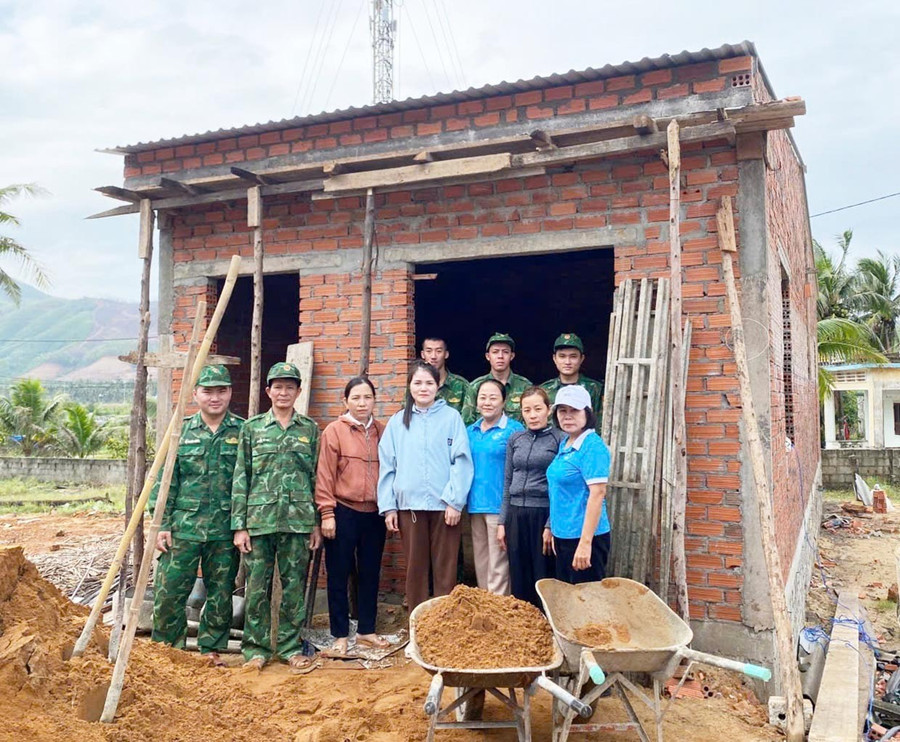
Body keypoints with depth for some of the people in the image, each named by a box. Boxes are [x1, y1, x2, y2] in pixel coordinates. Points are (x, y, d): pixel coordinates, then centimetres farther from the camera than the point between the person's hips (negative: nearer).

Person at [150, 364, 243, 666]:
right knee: (169, 590, 3)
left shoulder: (243, 431, 1)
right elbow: (166, 480, 5)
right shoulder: (180, 431, 4)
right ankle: (167, 647, 23)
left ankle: (211, 648, 26)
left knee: (221, 593, 10)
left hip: (226, 530, 0)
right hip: (184, 527, 0)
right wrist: (162, 525, -1)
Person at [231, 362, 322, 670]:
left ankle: (290, 646, 21)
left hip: (298, 520, 1)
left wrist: (317, 523, 5)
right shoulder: (252, 428, 5)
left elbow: (317, 477, 8)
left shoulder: (310, 429, 7)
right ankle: (256, 648, 18)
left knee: (294, 587, 7)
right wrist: (239, 525, -2)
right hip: (259, 519, -1)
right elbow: (240, 477, 3)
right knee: (257, 587, 4)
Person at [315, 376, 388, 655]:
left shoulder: (382, 431, 7)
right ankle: (340, 635, 18)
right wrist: (327, 513, -12)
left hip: (374, 514, 4)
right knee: (339, 575, 6)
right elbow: (325, 474, -7)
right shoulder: (334, 431, -4)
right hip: (343, 512, -4)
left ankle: (366, 631, 26)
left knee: (370, 573, 12)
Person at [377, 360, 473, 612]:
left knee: (445, 570, 3)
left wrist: (455, 501, -10)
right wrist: (388, 507, 2)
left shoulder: (451, 417, 2)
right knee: (415, 569, 9)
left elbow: (462, 460, -4)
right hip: (409, 505, 2)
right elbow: (387, 466, 8)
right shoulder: (397, 422, 9)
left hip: (444, 504, -2)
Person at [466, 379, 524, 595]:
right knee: (481, 563, 15)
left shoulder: (514, 430, -7)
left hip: (499, 506, -6)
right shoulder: (471, 431, 12)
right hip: (475, 505, 6)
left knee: (498, 566, -2)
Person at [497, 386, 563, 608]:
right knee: (518, 579, 8)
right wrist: (502, 521, 9)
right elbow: (508, 482, 14)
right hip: (516, 515, 4)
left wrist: (551, 525, -11)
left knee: (544, 579, 2)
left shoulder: (560, 439, -3)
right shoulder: (515, 439, 11)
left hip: (543, 513, -4)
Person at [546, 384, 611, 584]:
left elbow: (597, 494, -21)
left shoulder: (593, 446, -15)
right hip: (563, 535, 9)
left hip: (584, 537, -9)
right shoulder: (564, 444, 11)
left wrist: (585, 542, -24)